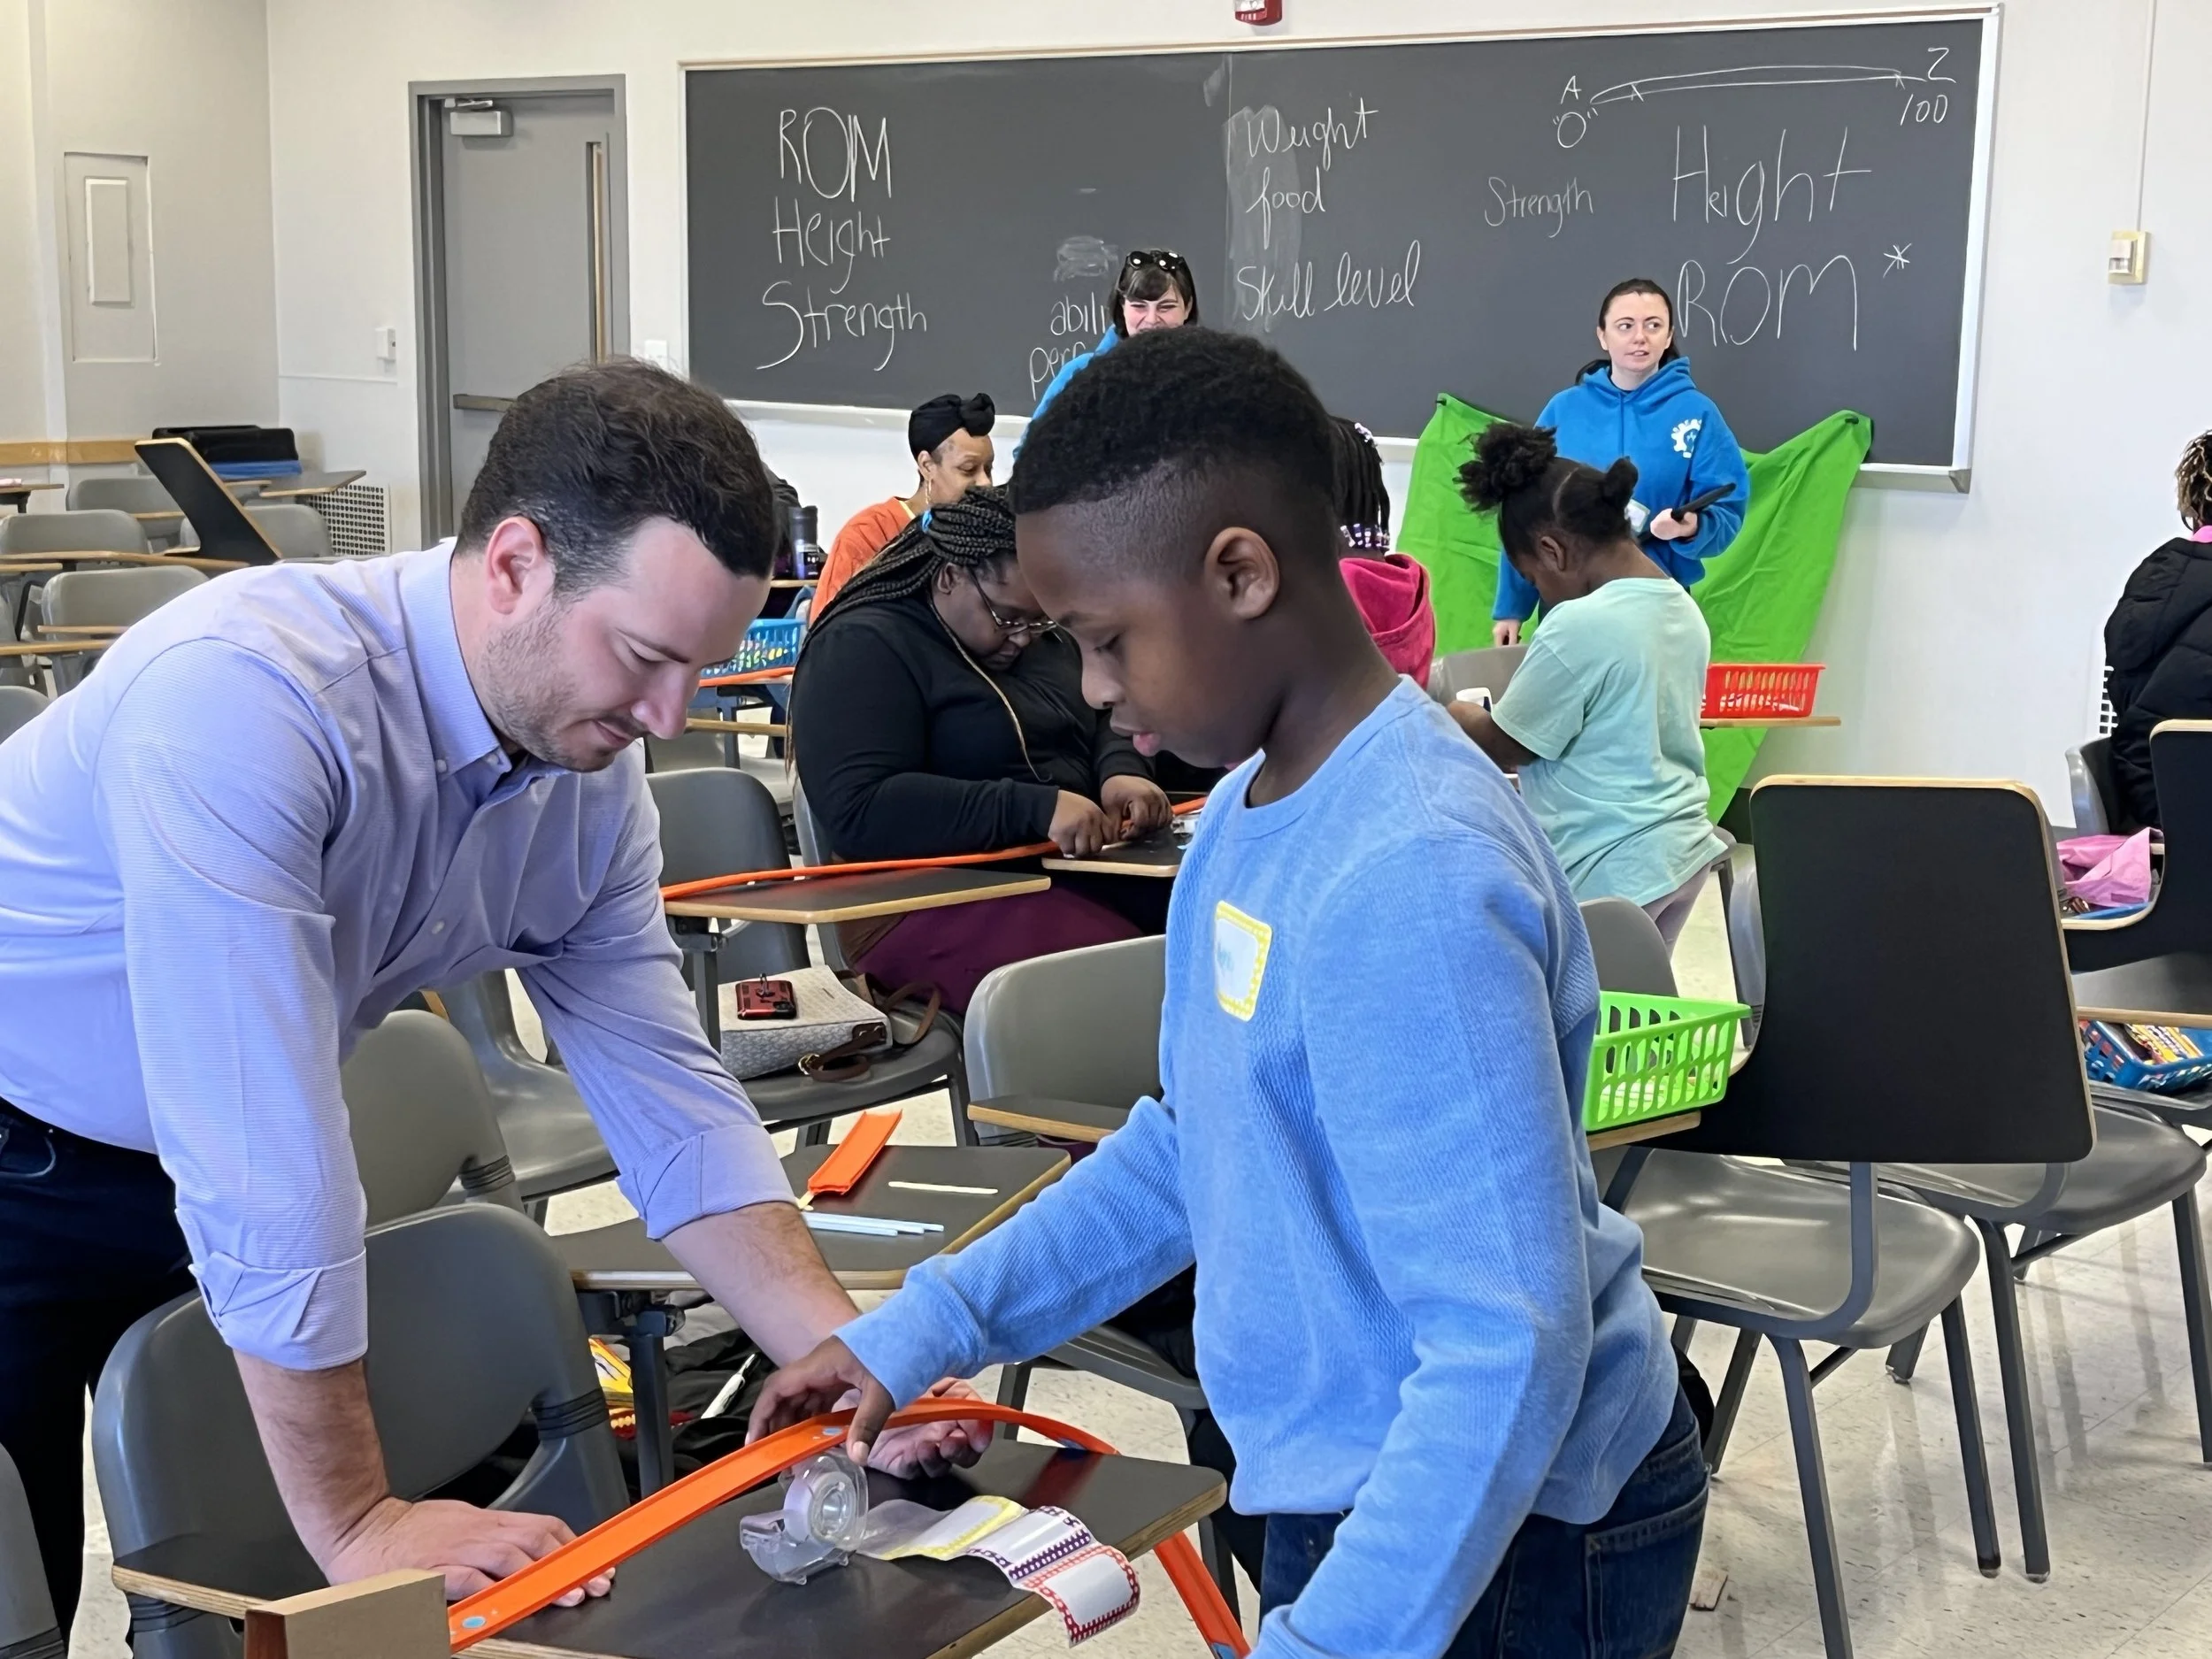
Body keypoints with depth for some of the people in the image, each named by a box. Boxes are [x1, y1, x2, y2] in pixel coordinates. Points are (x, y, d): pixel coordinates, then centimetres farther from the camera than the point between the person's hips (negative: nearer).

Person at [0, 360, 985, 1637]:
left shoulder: (592, 771, -11)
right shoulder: (245, 695, -35)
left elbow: (670, 1104, -6)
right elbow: (265, 1156, -36)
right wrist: (358, 1523, -31)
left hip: (201, 1173, 6)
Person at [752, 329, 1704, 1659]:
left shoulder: (1408, 879, -28)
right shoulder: (1254, 811, 1)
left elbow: (1507, 1349, -28)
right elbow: (1199, 1143, 13)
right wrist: (928, 1329, 8)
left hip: (1503, 1538, -8)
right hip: (1360, 1493, 8)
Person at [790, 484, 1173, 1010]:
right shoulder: (861, 648, -8)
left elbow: (1104, 723, 21)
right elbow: (859, 812, -19)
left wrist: (1121, 771, -5)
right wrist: (1034, 808, -26)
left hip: (1074, 873, 8)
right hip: (933, 904, -8)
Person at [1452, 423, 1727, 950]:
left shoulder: (1578, 625, -20)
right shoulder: (1683, 609, 7)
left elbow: (1505, 745, -10)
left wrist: (1448, 713, 9)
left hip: (1614, 870, -9)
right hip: (1682, 849, 9)